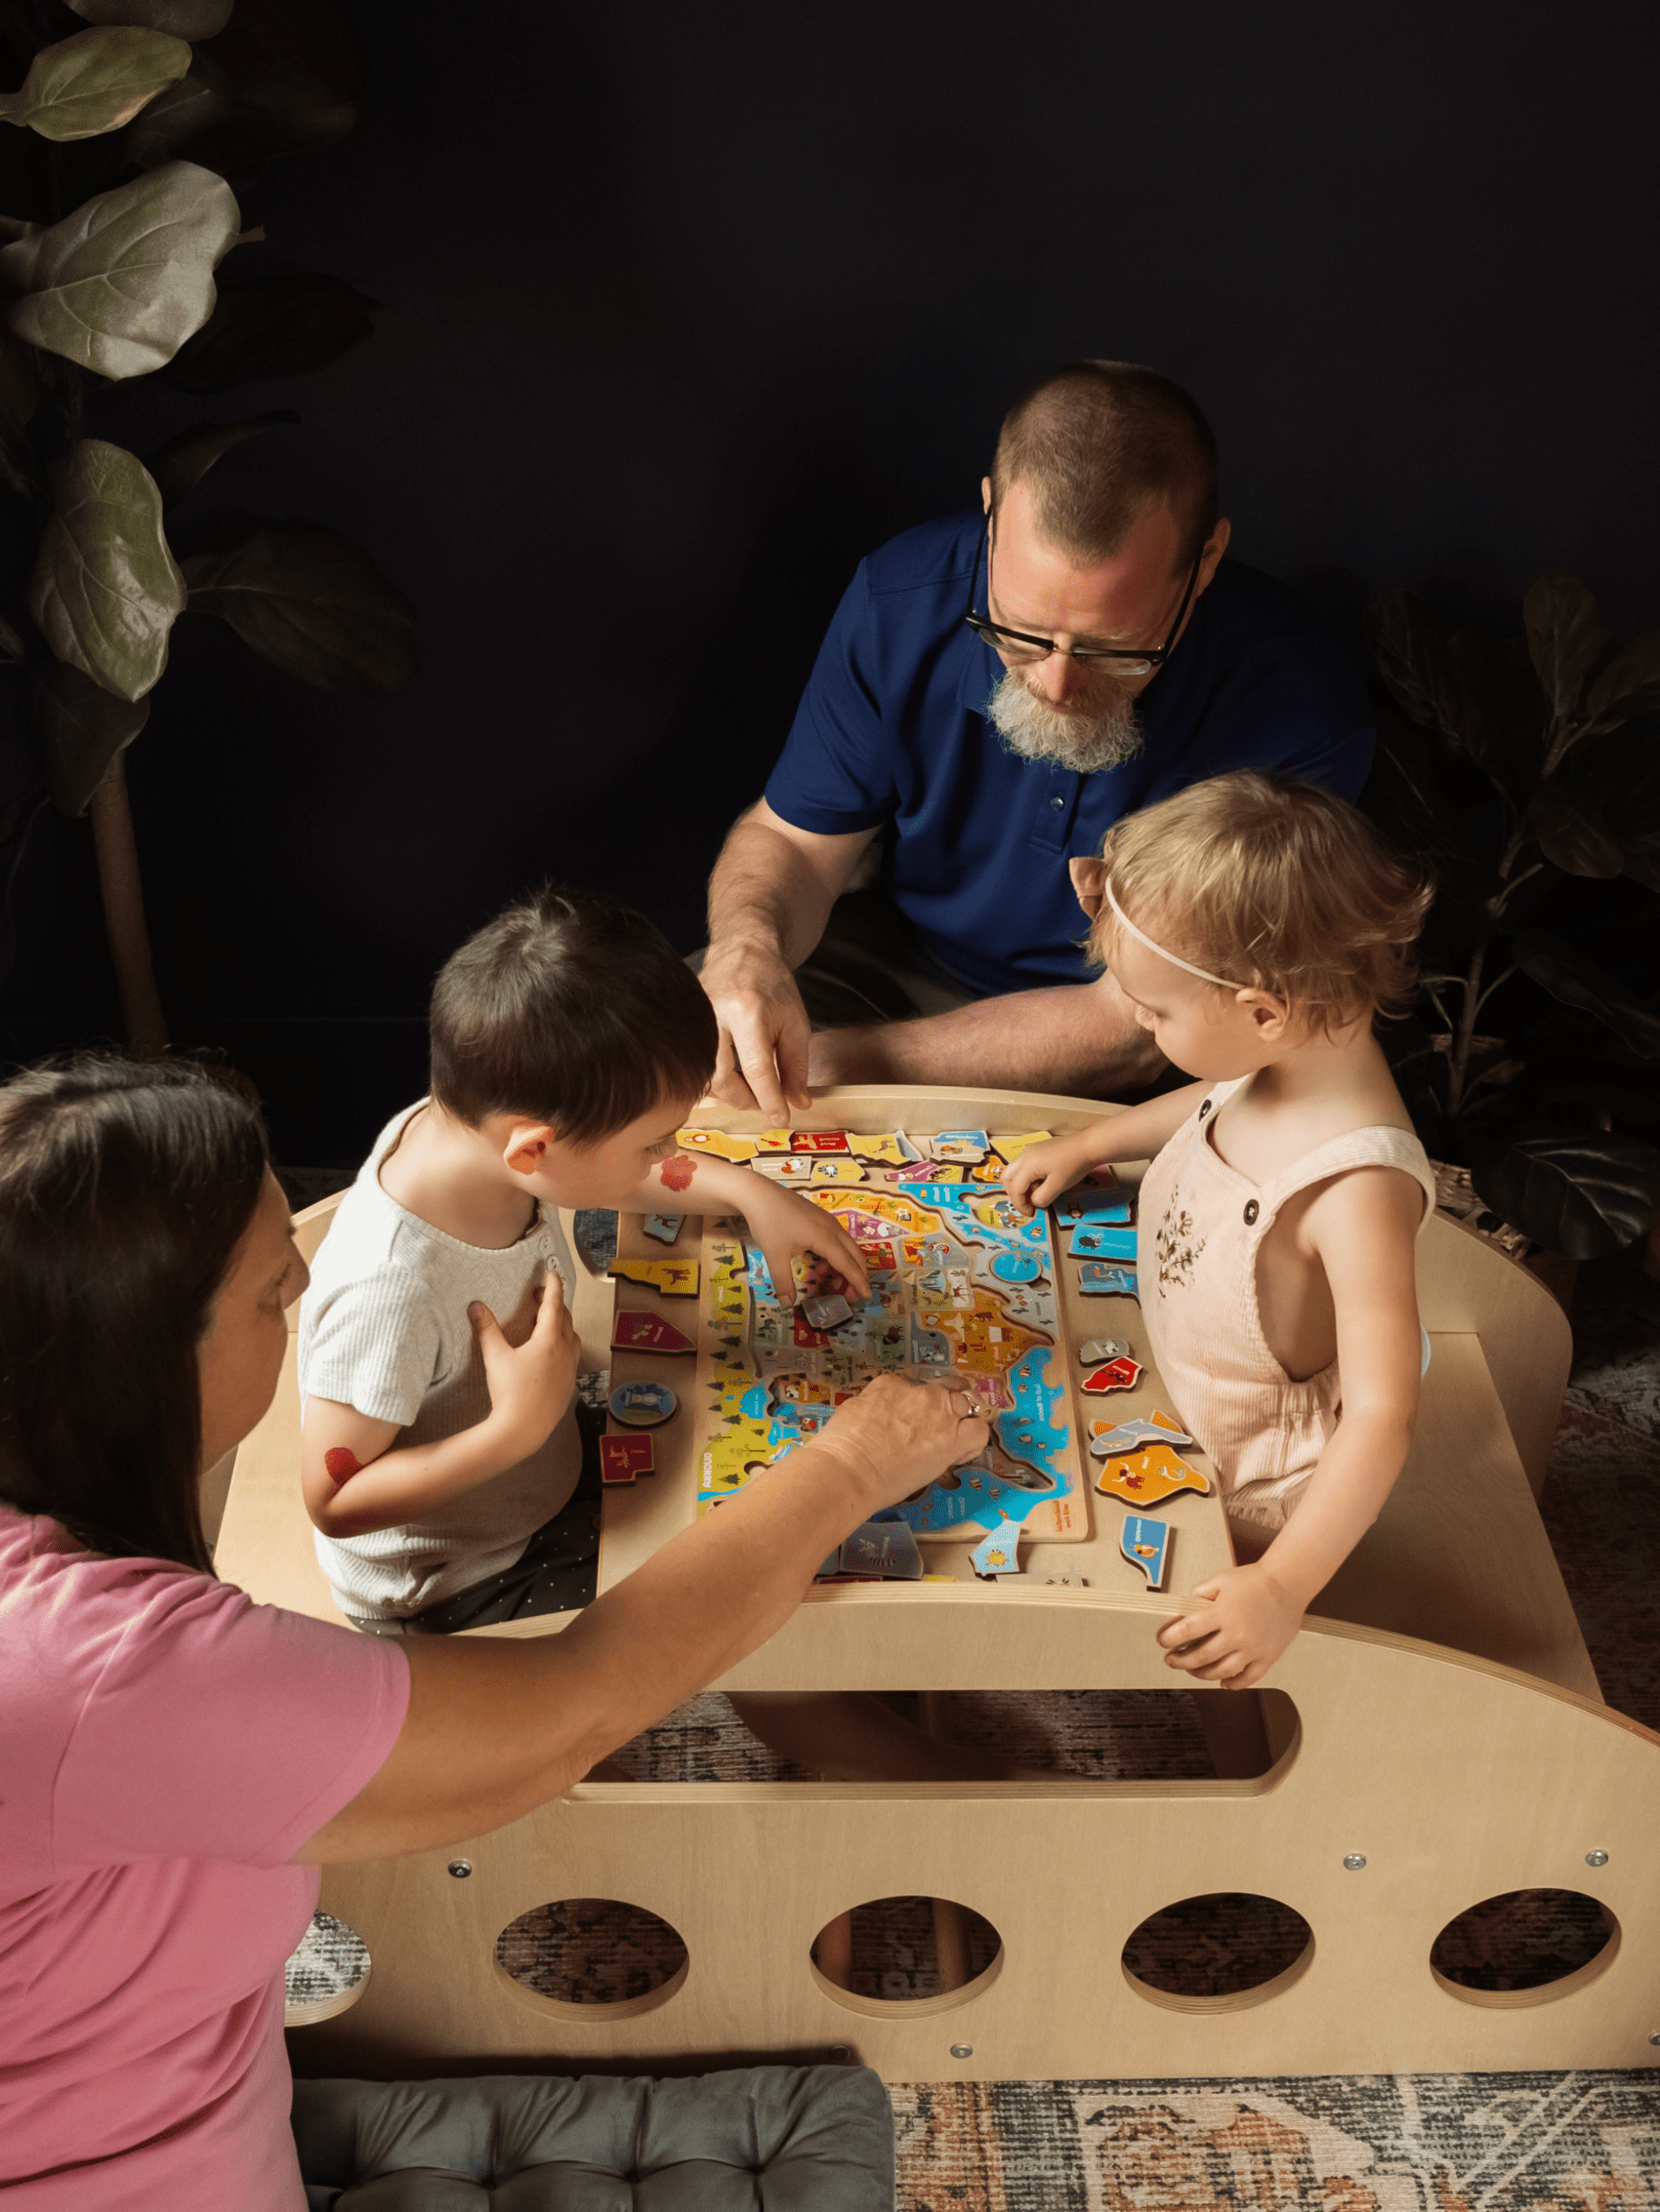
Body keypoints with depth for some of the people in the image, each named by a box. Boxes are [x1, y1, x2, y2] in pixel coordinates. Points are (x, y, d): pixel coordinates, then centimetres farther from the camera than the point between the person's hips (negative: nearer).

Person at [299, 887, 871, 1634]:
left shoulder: (477, 1123, -18)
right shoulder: (389, 1289, -41)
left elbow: (615, 1173, 6)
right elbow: (334, 1502, -29)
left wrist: (749, 1192, -3)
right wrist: (516, 1427, -36)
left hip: (548, 1469, 8)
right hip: (452, 1593, -7)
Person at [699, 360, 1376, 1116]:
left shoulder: (1298, 714, -29)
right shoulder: (901, 599, -17)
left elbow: (1136, 1031, -24)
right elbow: (792, 840, -5)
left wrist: (843, 1063, -28)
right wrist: (748, 953, -30)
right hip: (902, 959, 3)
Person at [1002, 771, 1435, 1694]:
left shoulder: (1356, 1190, -40)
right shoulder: (1291, 1051, -14)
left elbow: (1381, 1418, -37)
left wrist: (1283, 1587, -39)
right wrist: (1088, 1144, 14)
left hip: (1251, 1489, -8)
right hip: (1176, 1406, 8)